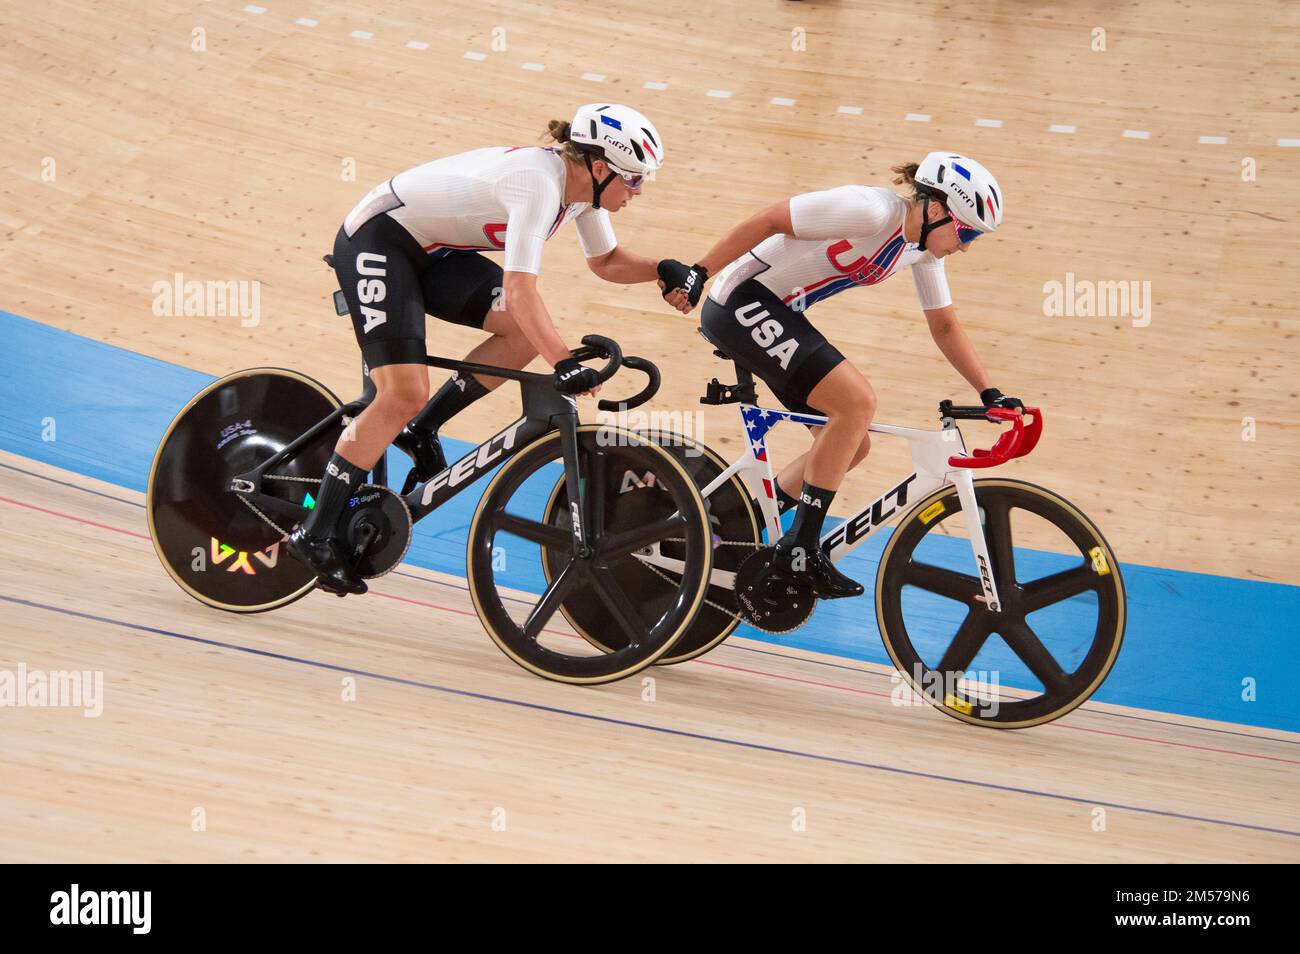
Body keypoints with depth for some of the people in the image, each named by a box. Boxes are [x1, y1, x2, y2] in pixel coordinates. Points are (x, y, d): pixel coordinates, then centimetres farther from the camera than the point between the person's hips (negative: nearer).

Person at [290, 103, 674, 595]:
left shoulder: (580, 185, -2)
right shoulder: (538, 181, -29)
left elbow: (607, 261, 13)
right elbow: (519, 290, -37)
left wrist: (665, 270, -3)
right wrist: (564, 364, -44)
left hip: (430, 249, 9)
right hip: (375, 239, -9)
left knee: (530, 331, -7)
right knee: (405, 395, -18)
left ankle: (420, 429, 3)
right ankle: (315, 532, -10)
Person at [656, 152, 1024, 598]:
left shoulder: (923, 247, 5)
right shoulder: (871, 210, -23)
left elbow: (945, 327, 14)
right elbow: (766, 221, -21)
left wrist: (989, 393, 7)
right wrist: (698, 274, -21)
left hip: (781, 315, 10)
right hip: (741, 304, -10)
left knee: (853, 444, 6)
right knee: (857, 400, -23)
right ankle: (800, 548, -16)